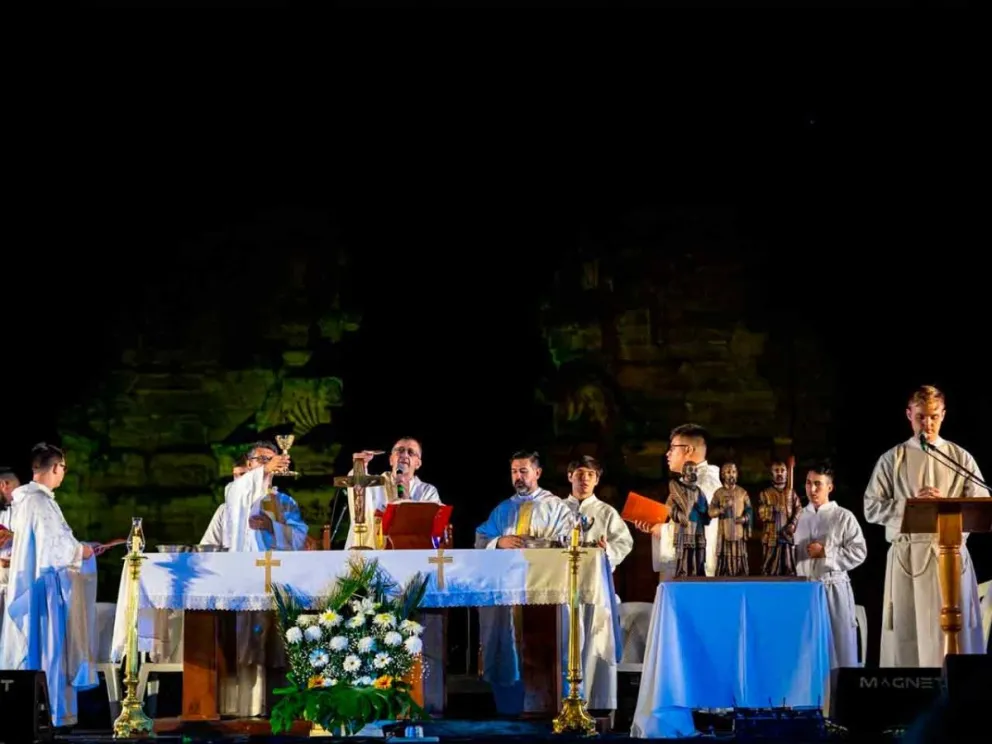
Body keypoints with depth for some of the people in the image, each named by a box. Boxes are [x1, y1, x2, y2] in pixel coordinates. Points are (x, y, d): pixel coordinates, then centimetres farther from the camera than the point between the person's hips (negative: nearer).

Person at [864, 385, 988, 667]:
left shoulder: (961, 458, 10)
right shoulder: (893, 459, 7)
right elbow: (872, 508, 2)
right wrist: (911, 503, -12)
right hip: (908, 556, -1)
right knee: (907, 635, -3)